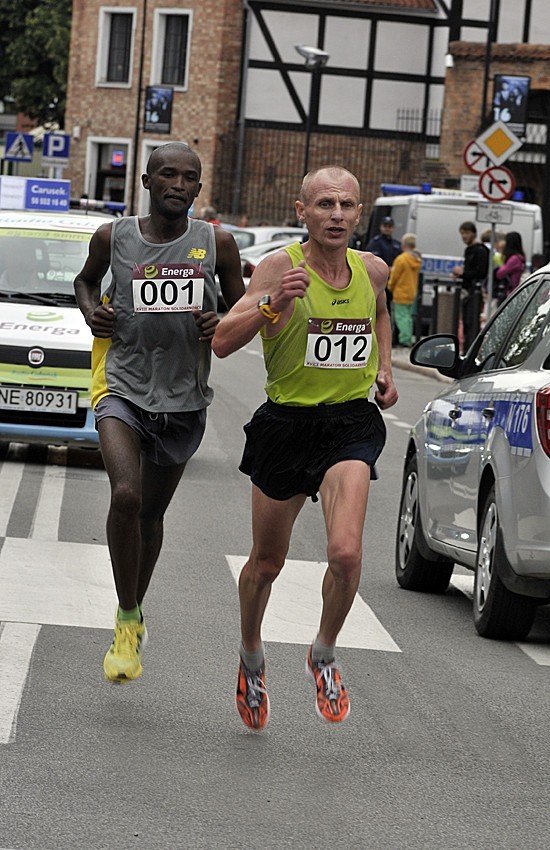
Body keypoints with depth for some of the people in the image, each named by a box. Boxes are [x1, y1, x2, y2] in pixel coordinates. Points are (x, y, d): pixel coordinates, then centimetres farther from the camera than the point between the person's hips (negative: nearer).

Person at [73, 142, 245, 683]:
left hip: (183, 399, 2)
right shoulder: (114, 237, -2)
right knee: (126, 495, -24)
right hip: (122, 388, -2)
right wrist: (91, 309, -3)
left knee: (152, 512, 16)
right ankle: (127, 622, -10)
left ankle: (134, 610, 41)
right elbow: (85, 279, 19)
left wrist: (222, 326, -13)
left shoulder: (216, 243, -3)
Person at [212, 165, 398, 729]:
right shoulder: (280, 268, -12)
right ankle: (251, 656, 42)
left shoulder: (372, 270, 2)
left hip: (351, 426, 1)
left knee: (345, 552, -20)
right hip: (286, 424, -1)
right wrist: (273, 303, -34)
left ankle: (324, 655, 6)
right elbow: (222, 342, -21)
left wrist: (384, 369, 13)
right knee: (266, 563, 14)